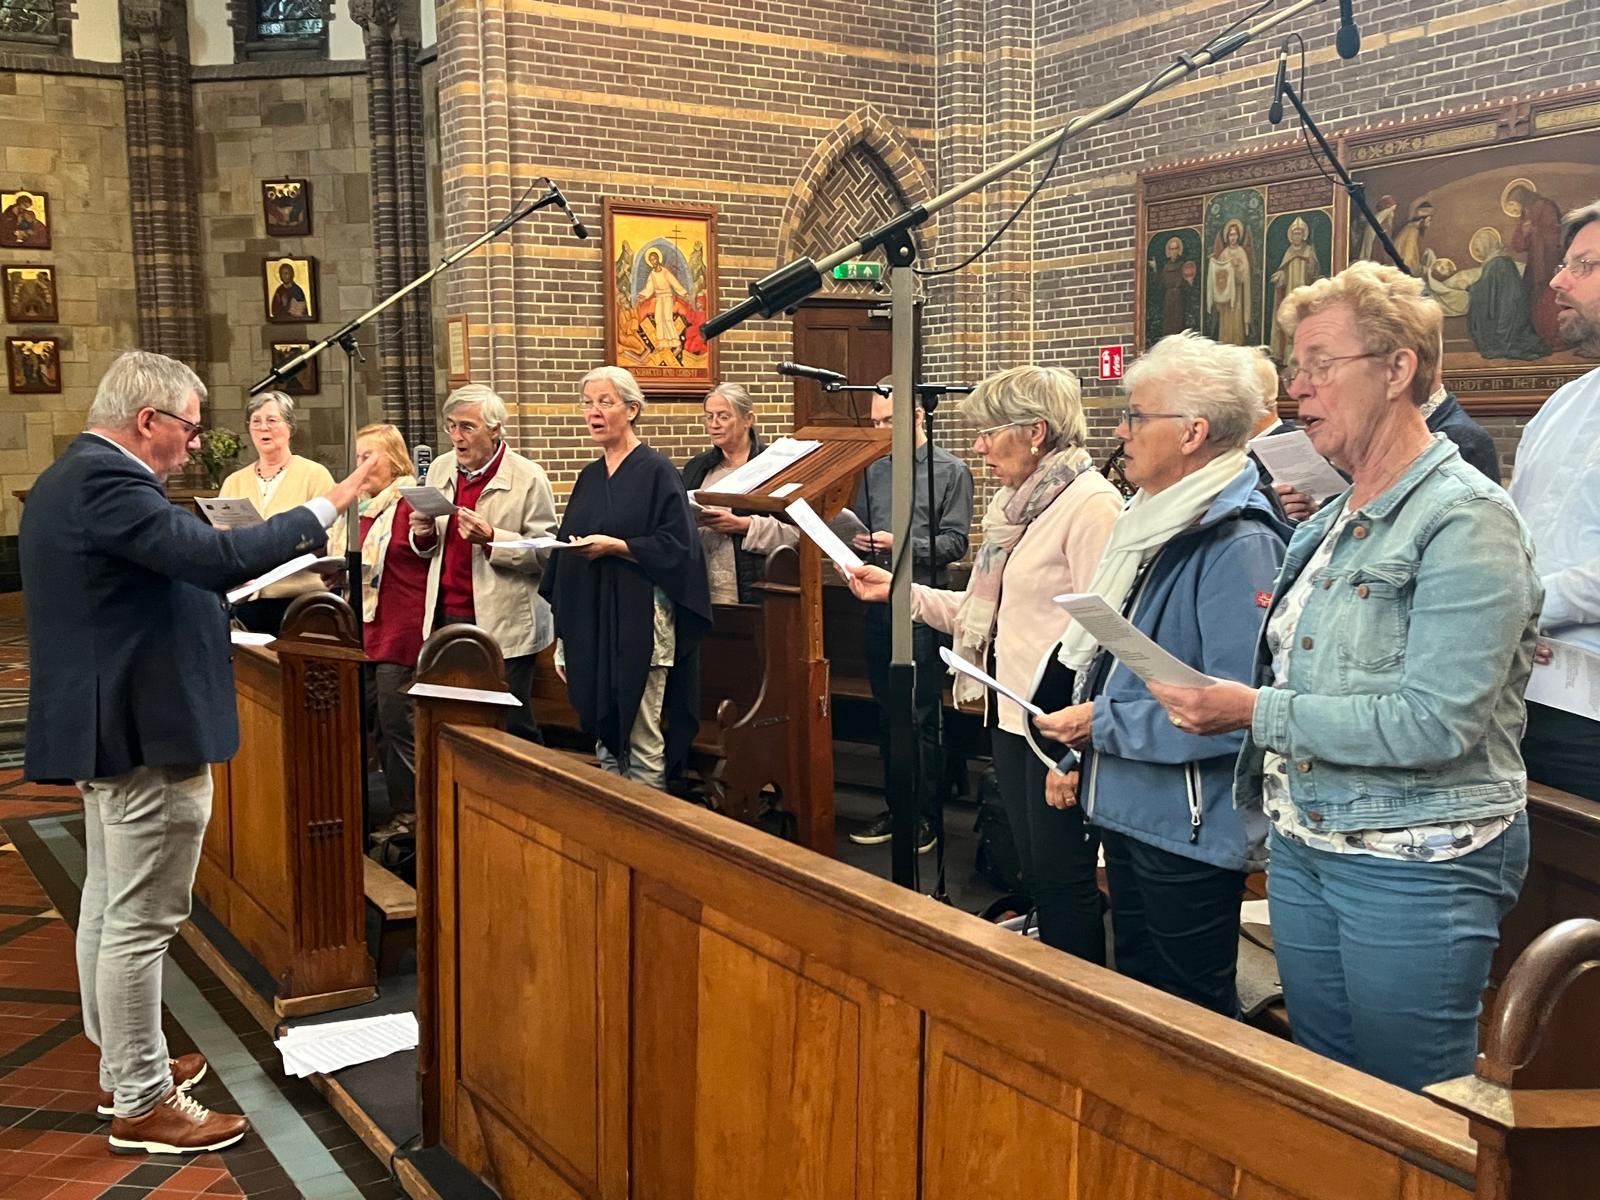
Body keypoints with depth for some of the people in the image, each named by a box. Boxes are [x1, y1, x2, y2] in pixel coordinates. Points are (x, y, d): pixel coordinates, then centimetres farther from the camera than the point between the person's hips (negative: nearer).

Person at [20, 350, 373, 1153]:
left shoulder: (72, 477, 13)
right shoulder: (107, 482, -21)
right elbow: (220, 557, -29)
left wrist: (209, 600, 15)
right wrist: (323, 510, -24)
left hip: (107, 725, 11)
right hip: (145, 731, -11)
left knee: (108, 904, 19)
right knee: (141, 921, -3)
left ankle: (121, 1064, 33)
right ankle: (142, 1104, 7)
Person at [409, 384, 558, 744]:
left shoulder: (528, 478, -7)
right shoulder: (440, 469, 11)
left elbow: (547, 552, -11)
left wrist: (491, 538, -22)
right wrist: (424, 534, -1)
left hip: (502, 625, -5)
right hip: (446, 617, 5)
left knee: (512, 727, 0)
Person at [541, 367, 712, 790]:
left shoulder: (656, 472, -6)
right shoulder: (589, 476, 15)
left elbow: (676, 545, -12)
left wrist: (614, 546, -20)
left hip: (640, 624, -7)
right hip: (590, 624, 7)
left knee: (643, 742, -3)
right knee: (604, 736, 11)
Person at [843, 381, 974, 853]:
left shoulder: (950, 471, -3)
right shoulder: (874, 471, 13)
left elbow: (955, 544, -9)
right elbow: (859, 527, 20)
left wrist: (903, 544, -20)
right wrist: (859, 541, -3)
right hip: (879, 603, 6)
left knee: (922, 717, -2)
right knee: (886, 713, 13)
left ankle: (927, 817, 10)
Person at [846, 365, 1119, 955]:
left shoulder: (1090, 504, -15)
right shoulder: (1017, 504, 14)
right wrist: (900, 590, 8)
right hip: (1011, 718, 9)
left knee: (1063, 882, 0)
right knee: (1036, 877, 18)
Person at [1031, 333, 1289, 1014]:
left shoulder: (1238, 544, -21)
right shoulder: (1154, 524, 10)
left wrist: (1104, 724, -20)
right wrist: (1076, 755, 11)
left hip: (1190, 830, -9)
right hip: (1127, 810, 9)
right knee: (1136, 996, 22)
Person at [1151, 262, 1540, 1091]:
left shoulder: (1465, 520, -14)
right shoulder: (1324, 526, 12)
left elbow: (1435, 722, -23)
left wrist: (1259, 712, -21)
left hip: (1417, 868, -8)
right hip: (1303, 851, 8)